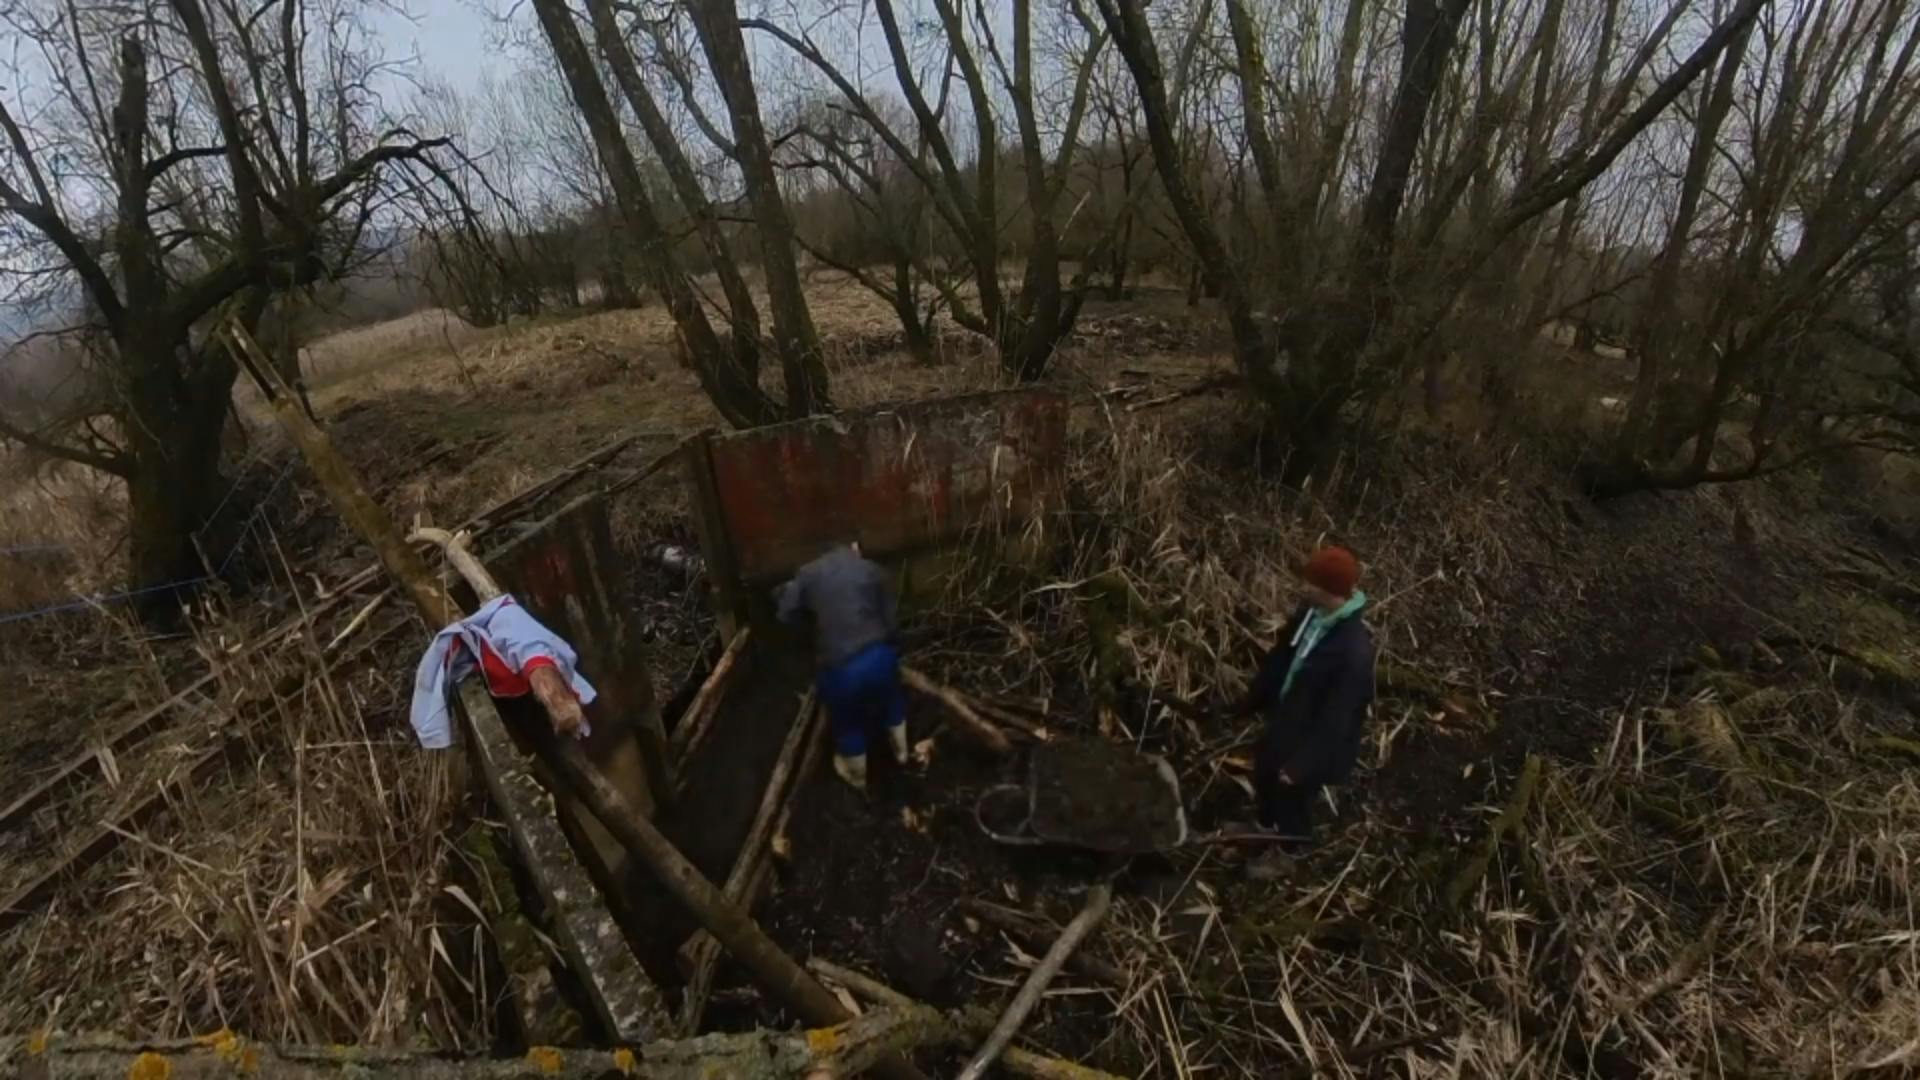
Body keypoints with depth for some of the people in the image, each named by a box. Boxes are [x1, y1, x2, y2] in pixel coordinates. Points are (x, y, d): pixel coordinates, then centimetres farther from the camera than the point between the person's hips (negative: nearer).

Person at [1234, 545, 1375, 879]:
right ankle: (1264, 826, 60)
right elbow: (1279, 657, 3)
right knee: (1264, 778, 29)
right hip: (1283, 719, 7)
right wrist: (1253, 700, 13)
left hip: (1313, 741, -7)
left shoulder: (1354, 652, -37)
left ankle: (1286, 853, 50)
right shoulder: (1310, 612, -13)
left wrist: (1301, 764, -20)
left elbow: (1335, 721, -28)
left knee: (1293, 797, 19)